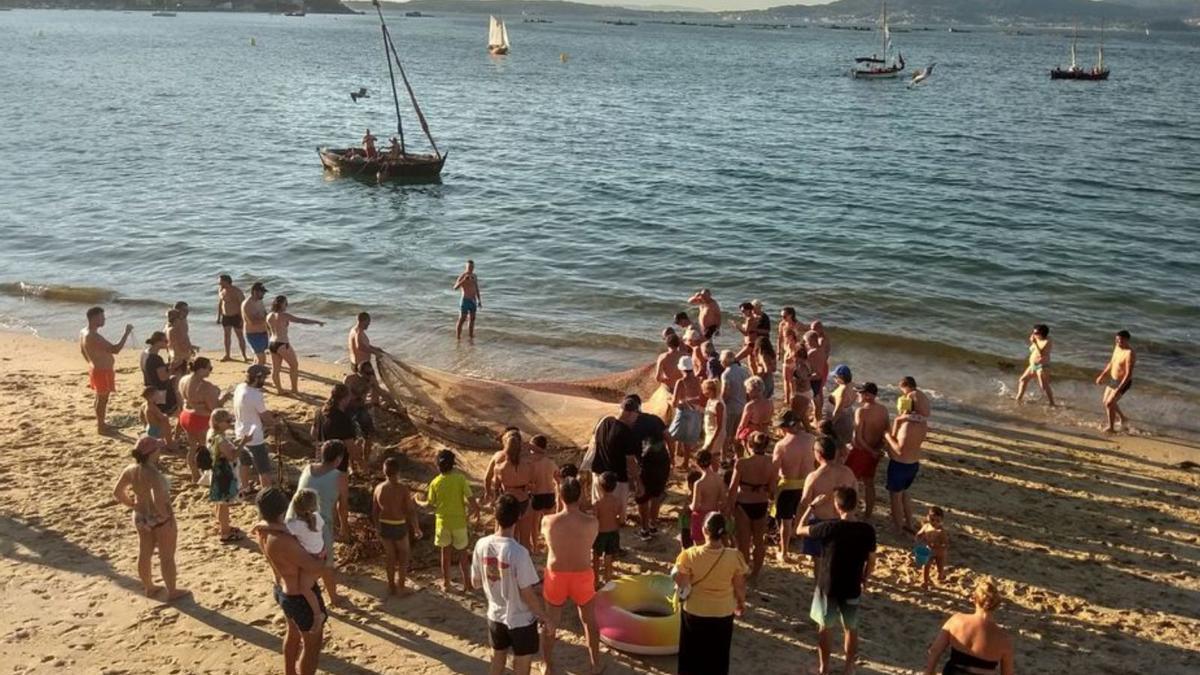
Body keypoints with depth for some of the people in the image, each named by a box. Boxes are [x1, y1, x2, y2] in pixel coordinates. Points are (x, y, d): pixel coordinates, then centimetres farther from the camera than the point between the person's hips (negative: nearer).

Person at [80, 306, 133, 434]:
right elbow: (115, 349, -34)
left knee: (100, 398, 23)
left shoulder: (83, 333, 3)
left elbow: (82, 351, 19)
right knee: (102, 398, 3)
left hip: (96, 369, 10)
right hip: (102, 371, -10)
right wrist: (126, 333, -28)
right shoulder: (94, 337, -30)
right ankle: (101, 427, 14)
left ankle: (101, 423, 38)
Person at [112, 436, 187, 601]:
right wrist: (167, 515, -24)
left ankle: (148, 587, 40)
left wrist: (132, 505, 13)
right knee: (167, 557, 11)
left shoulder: (130, 470, -7)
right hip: (160, 519, -7)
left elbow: (117, 493, 4)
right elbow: (158, 500, -41)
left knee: (144, 554, 22)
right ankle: (172, 592, 25)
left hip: (141, 518, 7)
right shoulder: (153, 474, -31)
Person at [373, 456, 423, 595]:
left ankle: (391, 587, 28)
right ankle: (401, 584, 19)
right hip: (399, 527, -4)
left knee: (391, 557, 20)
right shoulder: (402, 488, -18)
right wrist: (417, 529, -3)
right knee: (403, 556, 19)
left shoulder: (379, 488, -4)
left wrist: (377, 527, 20)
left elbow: (375, 511, 5)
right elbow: (411, 511, -14)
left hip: (384, 527, 4)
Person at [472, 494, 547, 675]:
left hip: (495, 615, 5)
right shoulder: (519, 552, -29)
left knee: (498, 658, 26)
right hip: (521, 619, -5)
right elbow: (527, 594, -21)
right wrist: (543, 616, -6)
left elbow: (476, 582, 0)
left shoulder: (481, 545, -12)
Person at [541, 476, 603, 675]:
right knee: (589, 621, 24)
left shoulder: (548, 522, -20)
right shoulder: (592, 523, -21)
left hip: (556, 576, 0)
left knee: (550, 623, 22)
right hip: (582, 577, 0)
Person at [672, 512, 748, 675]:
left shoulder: (690, 555, -21)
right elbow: (739, 587, -6)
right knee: (717, 655, 20)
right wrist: (741, 603, 13)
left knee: (692, 652, 20)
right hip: (723, 614, 1)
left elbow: (682, 584, -13)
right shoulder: (734, 557, -19)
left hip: (694, 613, 0)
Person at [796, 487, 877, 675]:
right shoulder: (867, 530, -12)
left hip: (827, 587, -2)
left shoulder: (829, 527, -21)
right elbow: (871, 562, -1)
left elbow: (800, 530, -5)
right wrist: (864, 580, 16)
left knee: (824, 627, 18)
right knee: (851, 628, 22)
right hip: (852, 588, 2)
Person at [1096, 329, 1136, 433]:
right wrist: (1102, 376, 16)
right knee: (1106, 402, 17)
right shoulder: (1117, 347, -1)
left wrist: (1118, 389, -32)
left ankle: (1111, 428, 11)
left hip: (1123, 383, -9)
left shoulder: (1130, 354, -29)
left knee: (1109, 403, -7)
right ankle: (1123, 420, 38)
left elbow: (1129, 374, -30)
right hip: (1113, 379, 9)